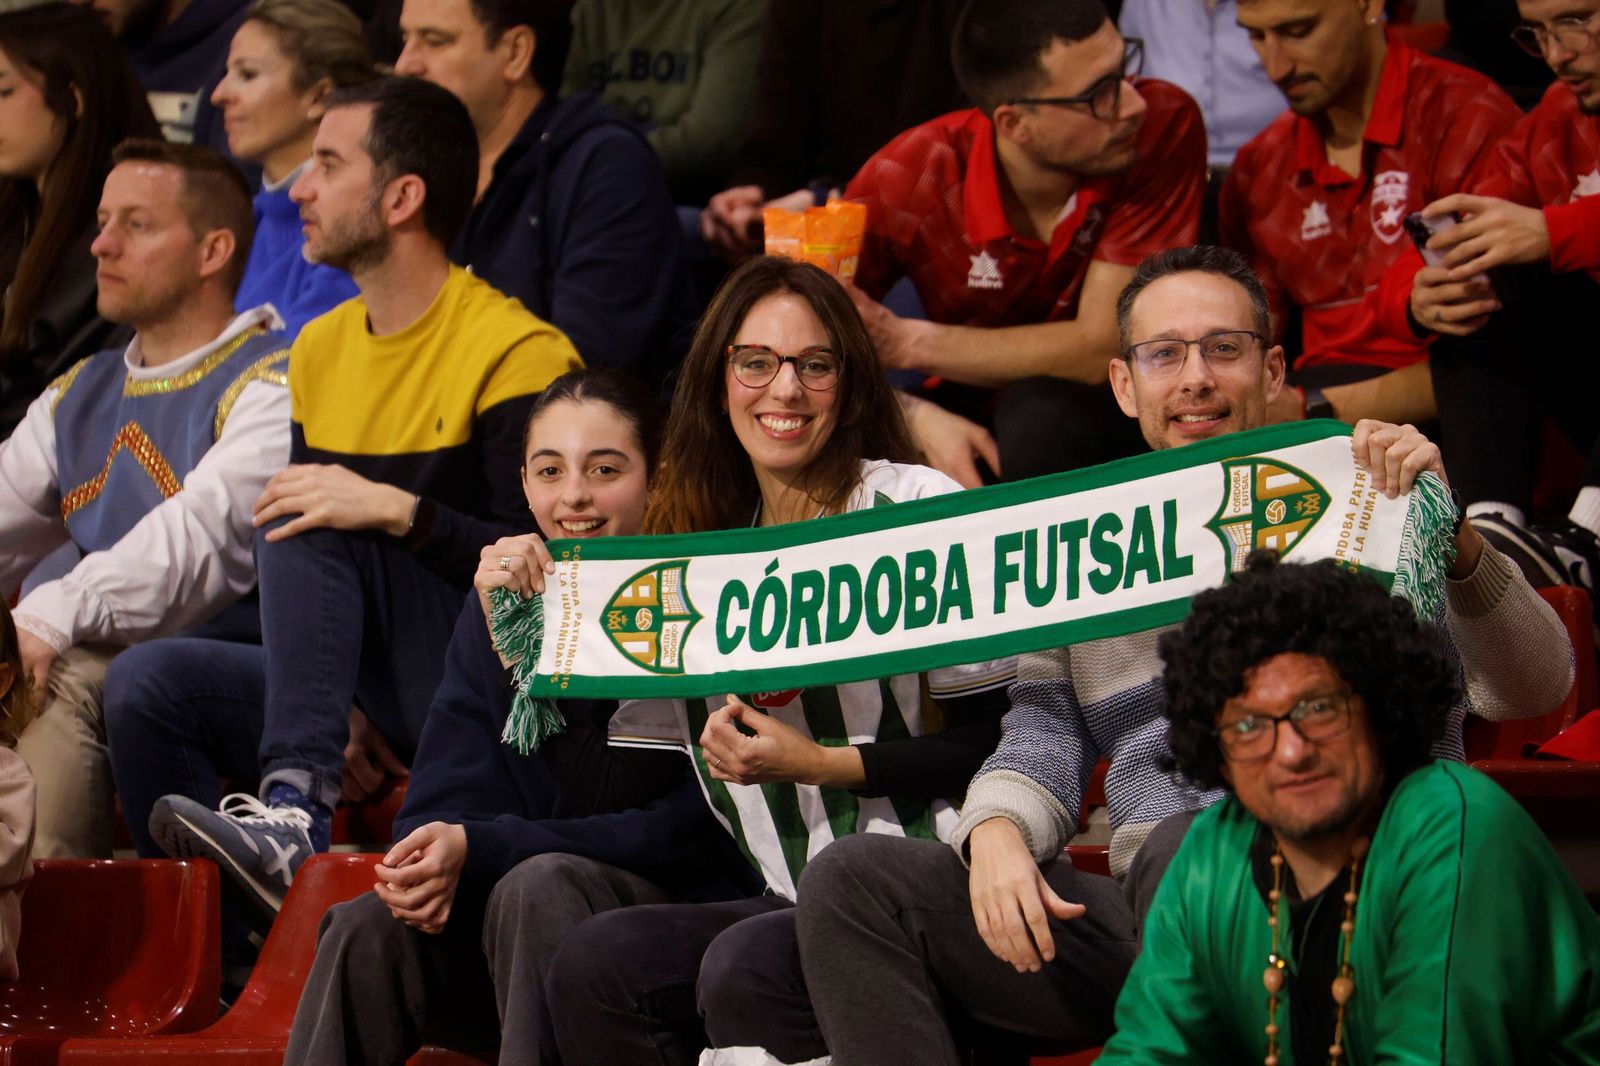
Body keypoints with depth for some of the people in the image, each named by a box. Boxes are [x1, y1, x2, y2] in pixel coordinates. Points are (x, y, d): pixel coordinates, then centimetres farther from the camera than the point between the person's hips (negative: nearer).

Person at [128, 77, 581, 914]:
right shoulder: (320, 349, 15)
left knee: (308, 529, -26)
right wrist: (334, 700, 1)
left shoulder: (516, 351, -11)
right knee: (150, 684, -13)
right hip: (381, 701, 7)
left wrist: (398, 512, -29)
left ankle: (294, 811, -39)